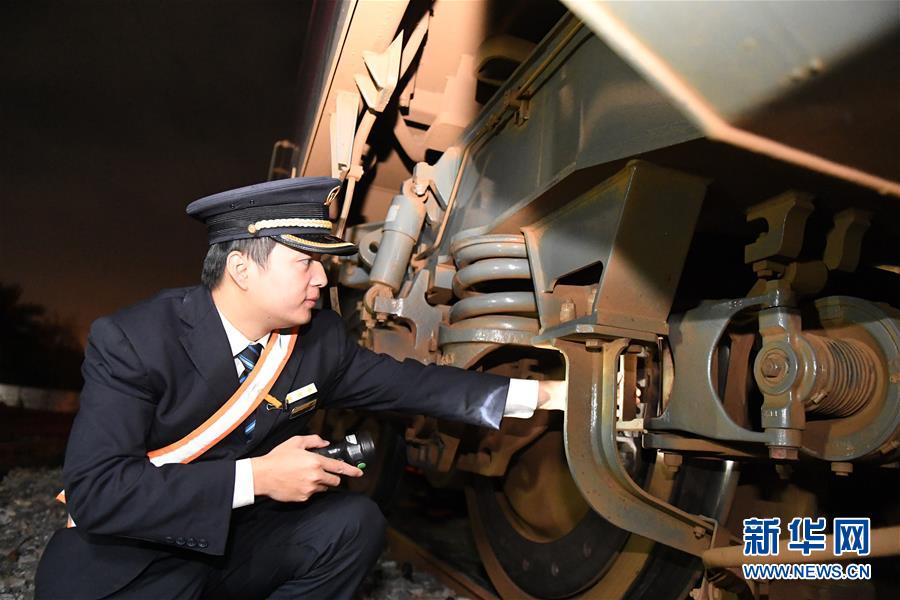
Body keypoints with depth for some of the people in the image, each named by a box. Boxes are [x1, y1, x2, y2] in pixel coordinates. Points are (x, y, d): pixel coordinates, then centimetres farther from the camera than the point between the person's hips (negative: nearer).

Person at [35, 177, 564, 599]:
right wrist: (256, 477, -31)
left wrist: (539, 392, -6)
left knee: (355, 522, -15)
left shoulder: (321, 338, -9)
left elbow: (409, 381, -3)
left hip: (240, 539, 4)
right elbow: (95, 491, -26)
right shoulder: (132, 341, -21)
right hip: (130, 552, -3)